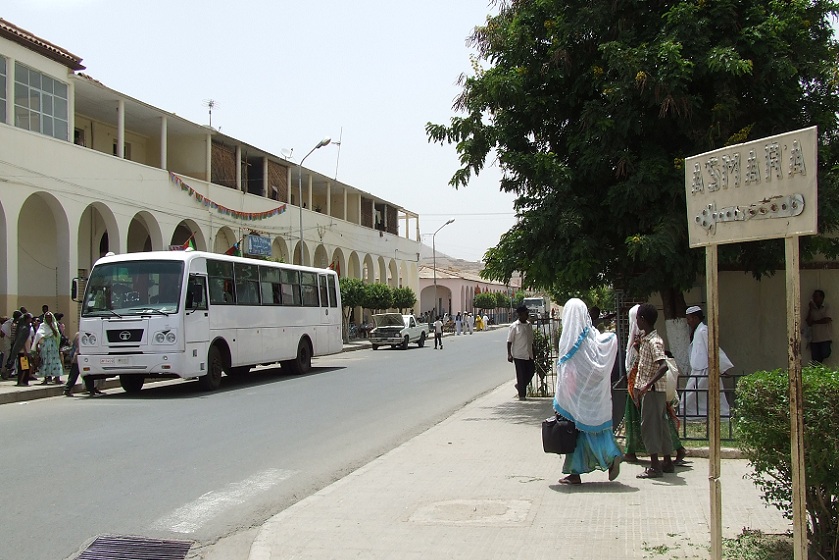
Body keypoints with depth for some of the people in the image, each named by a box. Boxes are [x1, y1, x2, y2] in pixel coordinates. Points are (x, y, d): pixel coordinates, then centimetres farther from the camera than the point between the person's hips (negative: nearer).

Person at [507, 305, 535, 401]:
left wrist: (533, 353, 18)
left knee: (531, 370, 4)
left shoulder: (529, 325, 11)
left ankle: (520, 386, 27)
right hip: (519, 354, -6)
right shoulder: (514, 326, -6)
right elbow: (509, 341, -7)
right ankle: (522, 394, 7)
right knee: (521, 374, -2)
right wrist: (509, 354, -14)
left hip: (529, 354, 6)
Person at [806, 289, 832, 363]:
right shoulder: (811, 308, 12)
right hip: (814, 338, 3)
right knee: (815, 359, -2)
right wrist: (810, 309, -3)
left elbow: (827, 320, -10)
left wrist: (814, 322, 1)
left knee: (825, 354, -18)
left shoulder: (827, 307, 3)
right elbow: (809, 323, 1)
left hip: (825, 338, -3)